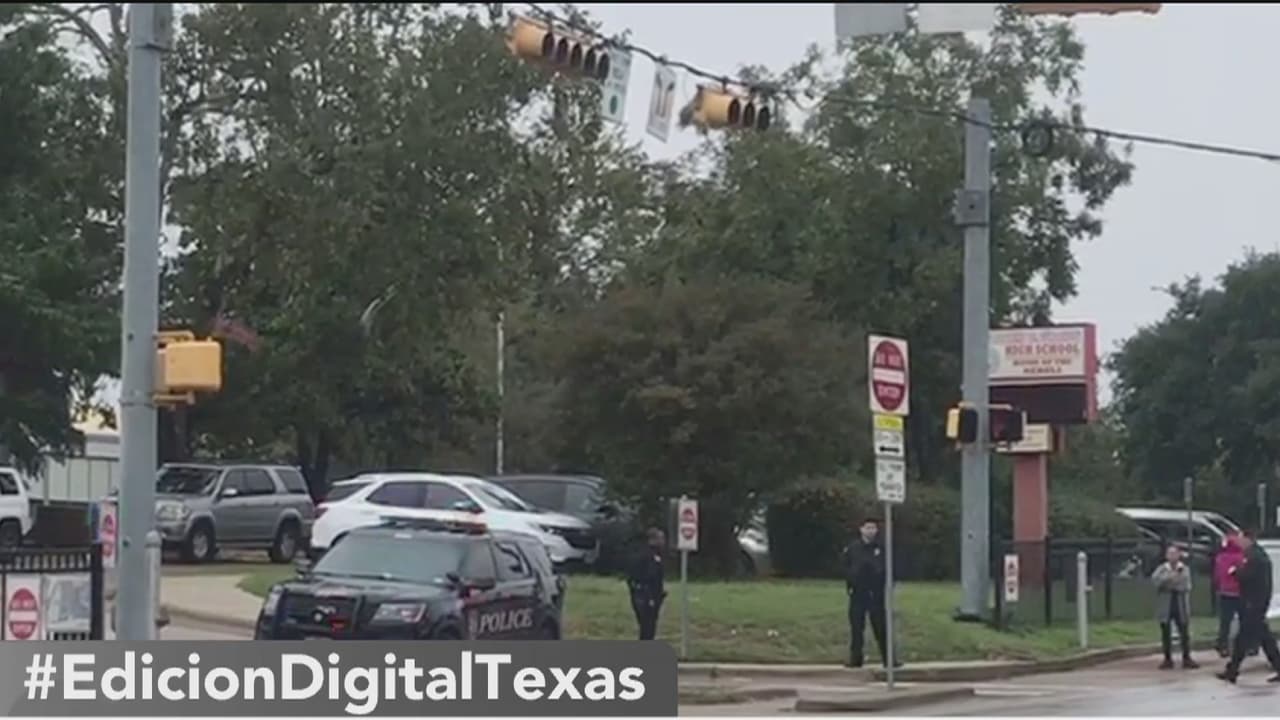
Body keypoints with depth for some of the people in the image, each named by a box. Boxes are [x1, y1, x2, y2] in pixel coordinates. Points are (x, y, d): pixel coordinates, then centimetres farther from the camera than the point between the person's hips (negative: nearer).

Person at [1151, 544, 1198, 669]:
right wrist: (1169, 577, -25)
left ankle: (1186, 659, 8)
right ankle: (1168, 659, 11)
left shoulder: (1185, 569, 4)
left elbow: (1187, 586, -1)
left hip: (1180, 604, 0)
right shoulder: (1162, 569, 4)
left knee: (1184, 633, 1)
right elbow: (1155, 579, -14)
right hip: (1165, 605, 0)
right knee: (1166, 634, 4)